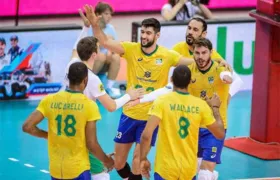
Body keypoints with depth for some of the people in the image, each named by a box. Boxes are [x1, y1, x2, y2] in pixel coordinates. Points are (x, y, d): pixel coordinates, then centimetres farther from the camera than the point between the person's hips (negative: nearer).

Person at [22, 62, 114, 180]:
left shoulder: (49, 100, -2)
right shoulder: (89, 105, -10)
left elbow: (27, 127, -4)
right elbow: (91, 144, -9)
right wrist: (106, 161, 9)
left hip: (55, 169, 4)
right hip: (79, 169, -4)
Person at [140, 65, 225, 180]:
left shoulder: (162, 102, -11)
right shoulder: (201, 105, -3)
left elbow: (146, 134, -20)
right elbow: (220, 134, 8)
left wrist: (143, 159, -6)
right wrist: (215, 108, 21)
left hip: (166, 169, -3)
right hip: (189, 170, 3)